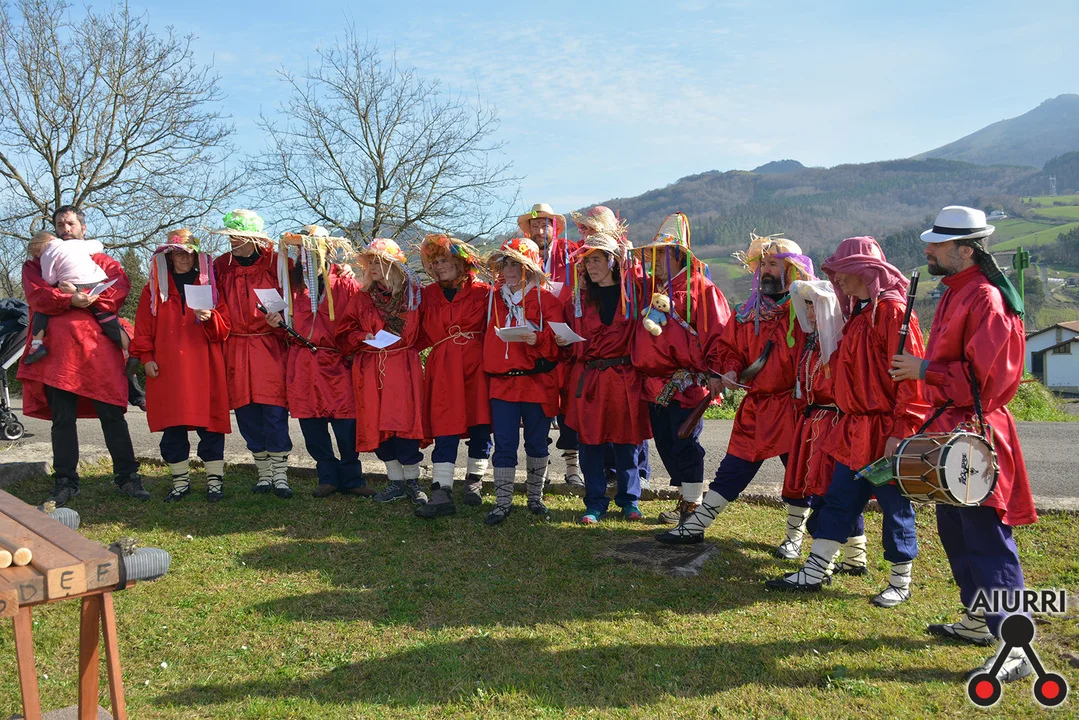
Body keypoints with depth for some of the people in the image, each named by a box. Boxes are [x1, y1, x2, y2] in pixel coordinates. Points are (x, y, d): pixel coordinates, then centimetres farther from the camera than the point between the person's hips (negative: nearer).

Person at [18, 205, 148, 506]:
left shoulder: (100, 260, 19)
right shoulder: (38, 263, 19)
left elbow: (121, 284, 0)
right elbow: (36, 295, 0)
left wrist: (91, 299, -17)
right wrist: (70, 300, -17)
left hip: (98, 345, -1)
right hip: (57, 347, 1)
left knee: (112, 414, -3)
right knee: (62, 418, 4)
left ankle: (127, 476, 3)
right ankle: (65, 481, 12)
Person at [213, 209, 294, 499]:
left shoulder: (276, 262, -1)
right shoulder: (221, 265, 10)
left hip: (270, 346, -3)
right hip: (236, 347, 4)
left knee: (274, 411, -7)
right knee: (247, 413, 5)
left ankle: (280, 475, 4)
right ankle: (264, 473, 18)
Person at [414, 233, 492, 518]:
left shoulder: (482, 291, 3)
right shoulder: (428, 295, 13)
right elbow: (421, 335, 15)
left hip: (476, 365, -2)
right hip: (442, 369, 2)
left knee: (480, 424, 4)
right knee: (445, 428, -4)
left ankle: (474, 481, 23)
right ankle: (441, 493, -6)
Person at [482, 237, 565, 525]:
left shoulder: (546, 299, -2)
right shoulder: (494, 297, 11)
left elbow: (556, 341, -9)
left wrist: (535, 339, -28)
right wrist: (489, 367, 10)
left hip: (537, 381, -2)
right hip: (502, 381, 3)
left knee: (536, 444, 10)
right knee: (504, 444, 0)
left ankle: (535, 497, 25)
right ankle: (503, 502, 8)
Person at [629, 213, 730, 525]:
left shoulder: (701, 288, -7)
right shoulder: (647, 287, 12)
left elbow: (720, 332, -10)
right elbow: (637, 330, 25)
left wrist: (714, 371, -14)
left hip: (687, 382, -7)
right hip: (654, 381, 7)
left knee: (685, 443, -1)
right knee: (664, 443, 13)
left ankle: (692, 503, 15)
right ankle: (686, 496, 29)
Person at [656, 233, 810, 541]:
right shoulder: (749, 311, 10)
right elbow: (728, 346, 17)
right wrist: (730, 370, -1)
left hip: (795, 407, -4)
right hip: (756, 407, 5)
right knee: (732, 470, 9)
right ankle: (694, 525, 15)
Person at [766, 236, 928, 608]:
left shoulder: (893, 310, -15)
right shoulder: (859, 313, 14)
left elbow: (911, 374, -19)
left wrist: (900, 431, -21)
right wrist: (850, 420, 16)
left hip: (885, 433, -9)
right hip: (856, 430, 9)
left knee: (895, 508, 6)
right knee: (837, 500, 12)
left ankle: (901, 584, 22)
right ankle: (813, 573, 19)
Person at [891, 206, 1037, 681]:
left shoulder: (985, 298, -17)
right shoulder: (954, 292, 14)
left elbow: (980, 374, -22)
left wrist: (924, 371, -15)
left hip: (976, 432, -11)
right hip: (950, 428, 11)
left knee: (987, 539, -8)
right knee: (953, 529, 19)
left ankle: (1015, 650, 0)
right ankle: (978, 622, 34)